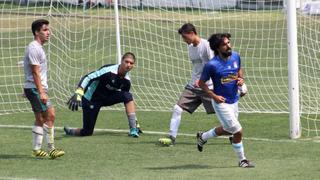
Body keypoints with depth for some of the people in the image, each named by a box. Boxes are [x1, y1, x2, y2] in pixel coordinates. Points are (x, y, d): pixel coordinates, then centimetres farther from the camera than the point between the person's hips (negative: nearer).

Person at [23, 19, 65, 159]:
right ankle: (51, 149, -12)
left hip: (38, 89, 10)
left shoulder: (38, 47, 17)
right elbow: (35, 72, -19)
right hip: (35, 89, -10)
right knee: (50, 115, -13)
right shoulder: (34, 48, -15)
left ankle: (37, 150, 14)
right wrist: (42, 92, -23)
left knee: (40, 119, 11)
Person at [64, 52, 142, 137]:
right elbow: (88, 77, -32)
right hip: (90, 99, -5)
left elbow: (128, 100, 6)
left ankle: (133, 128, -19)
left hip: (108, 98, 5)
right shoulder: (109, 70, -28)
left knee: (128, 96, -21)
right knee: (87, 132, -6)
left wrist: (135, 121, 6)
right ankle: (69, 131, 30)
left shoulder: (126, 81, -8)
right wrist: (78, 93, -47)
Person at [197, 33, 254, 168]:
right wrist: (213, 96, -22)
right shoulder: (212, 65, -21)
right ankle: (242, 160, 13)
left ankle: (202, 137, 47)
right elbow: (201, 83, -10)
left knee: (227, 130, 23)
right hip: (221, 102, -7)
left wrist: (241, 78, -4)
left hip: (234, 100, 7)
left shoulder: (235, 57, -3)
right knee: (238, 131, -7)